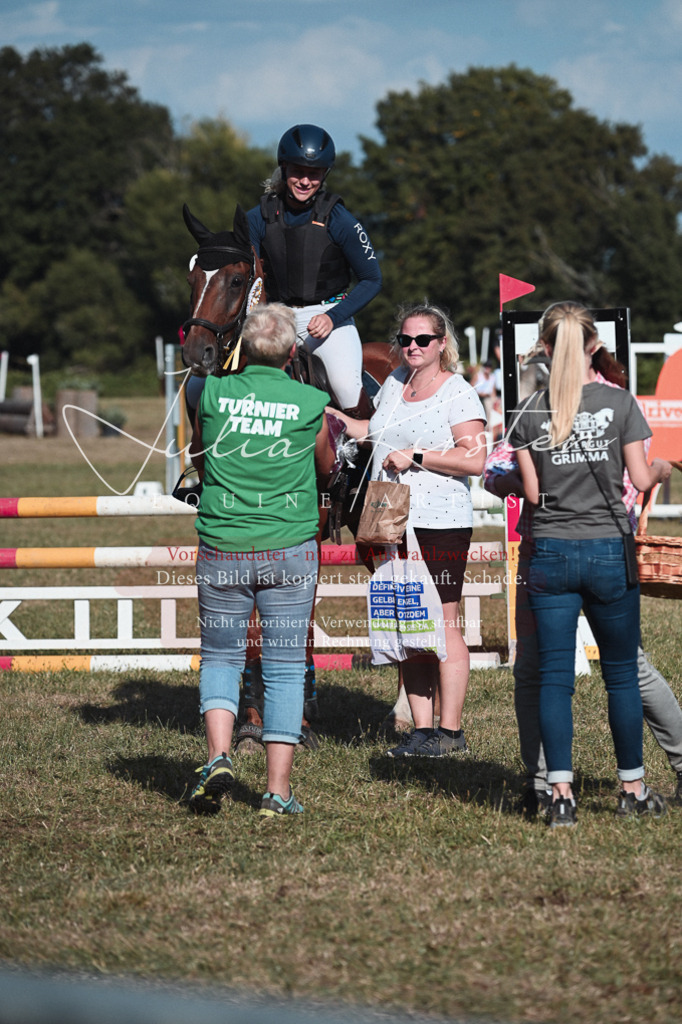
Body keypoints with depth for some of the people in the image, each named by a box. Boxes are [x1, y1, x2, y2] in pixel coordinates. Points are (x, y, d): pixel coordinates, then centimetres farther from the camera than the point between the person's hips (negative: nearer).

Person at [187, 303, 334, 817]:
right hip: (289, 550, -1)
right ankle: (279, 790, 4)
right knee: (285, 667, 5)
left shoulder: (212, 393, -2)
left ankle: (219, 754, -8)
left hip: (222, 548, 1)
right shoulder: (312, 403, -3)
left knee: (220, 657, 14)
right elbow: (326, 466, 16)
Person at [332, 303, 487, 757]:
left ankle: (451, 731, -1)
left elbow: (474, 460, -16)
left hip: (439, 524, -7)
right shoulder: (394, 383, 15)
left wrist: (415, 457, -16)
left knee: (442, 626, -5)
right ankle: (422, 729, 11)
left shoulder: (458, 393, -7)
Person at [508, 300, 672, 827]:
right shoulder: (619, 402, -5)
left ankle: (562, 795, -3)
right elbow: (640, 478, -3)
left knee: (554, 677, 3)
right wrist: (662, 468, 18)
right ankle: (633, 789, 17)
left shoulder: (530, 413, -1)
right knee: (621, 673, 11)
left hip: (550, 553, 1)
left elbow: (533, 491, -1)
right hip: (609, 551, -1)